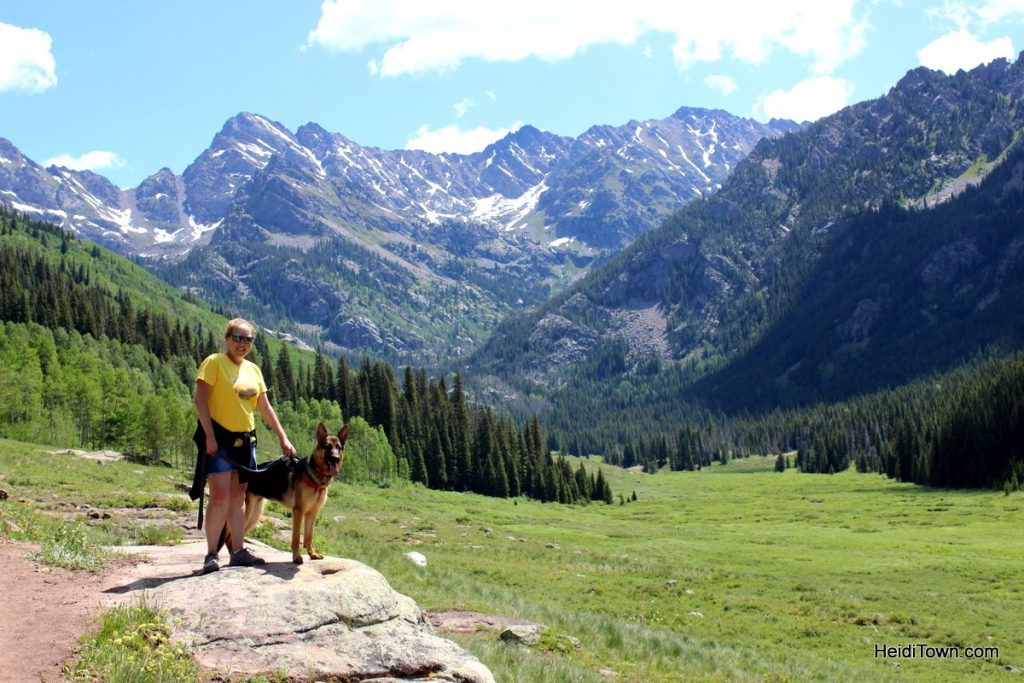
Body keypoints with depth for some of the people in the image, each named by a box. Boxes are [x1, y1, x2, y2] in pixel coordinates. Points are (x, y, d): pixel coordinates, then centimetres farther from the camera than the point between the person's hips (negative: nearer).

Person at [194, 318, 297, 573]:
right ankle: (211, 555, -6)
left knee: (238, 497, 10)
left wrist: (283, 438, 11)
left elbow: (265, 408, 16)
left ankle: (238, 551, 14)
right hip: (219, 437, -7)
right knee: (220, 497, -13)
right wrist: (209, 436, -20)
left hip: (245, 439, 7)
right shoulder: (214, 362, -7)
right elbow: (200, 400, -13)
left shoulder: (253, 370, 13)